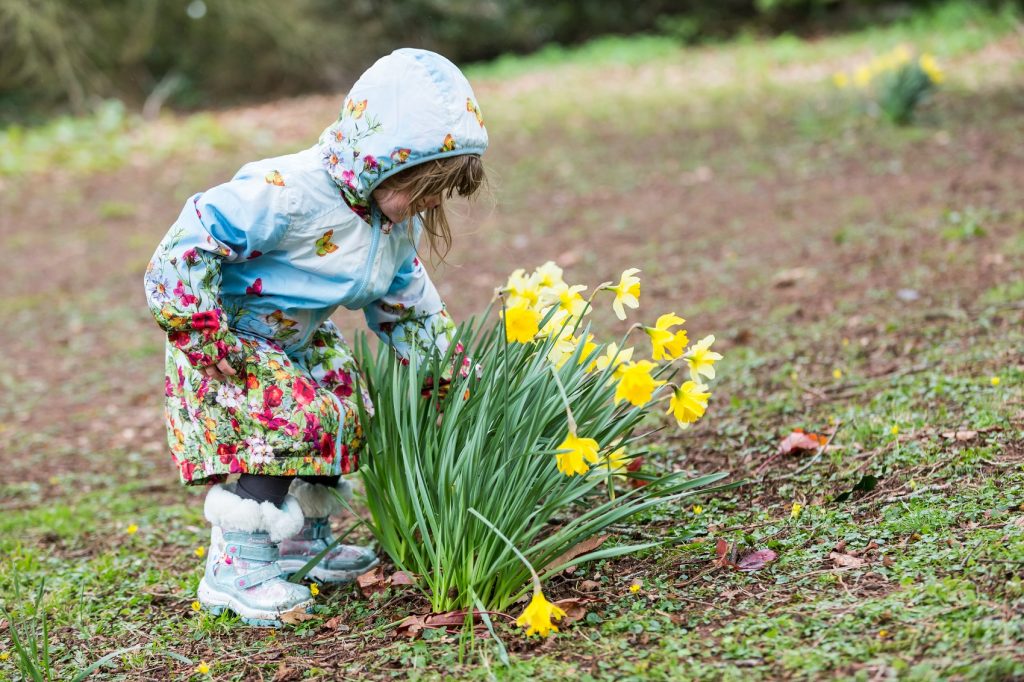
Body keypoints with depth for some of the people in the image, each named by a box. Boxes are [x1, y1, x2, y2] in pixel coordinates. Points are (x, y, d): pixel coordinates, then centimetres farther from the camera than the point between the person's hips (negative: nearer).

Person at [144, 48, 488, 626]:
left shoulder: (399, 226, -5)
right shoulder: (288, 193, -34)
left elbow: (408, 310, 9)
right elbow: (187, 247, -33)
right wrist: (210, 341, -30)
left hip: (297, 341, 9)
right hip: (227, 342, -9)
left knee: (352, 412, 9)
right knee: (294, 415, -24)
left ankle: (305, 541, 29)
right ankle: (236, 568, -16)